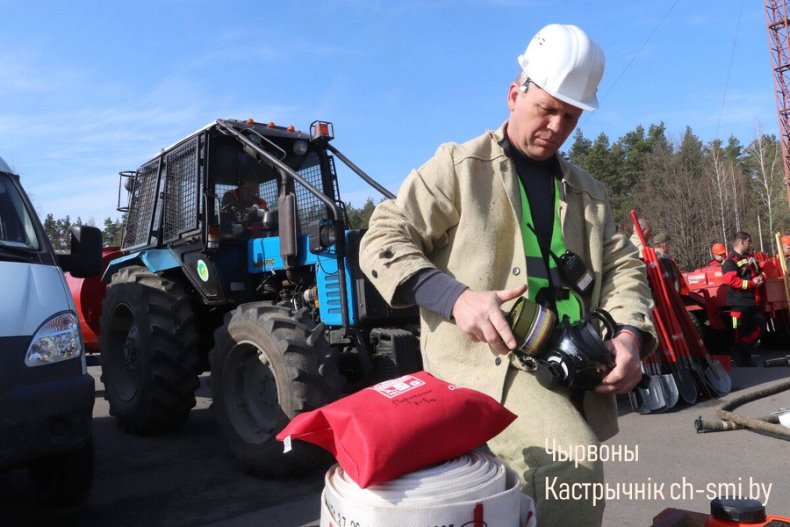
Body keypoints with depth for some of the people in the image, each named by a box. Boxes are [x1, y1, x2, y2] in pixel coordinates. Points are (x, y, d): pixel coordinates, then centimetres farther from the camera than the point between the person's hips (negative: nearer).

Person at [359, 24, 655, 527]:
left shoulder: (589, 192, 19)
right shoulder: (460, 165, 2)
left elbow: (622, 267, 16)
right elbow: (383, 239, -4)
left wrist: (629, 333, -7)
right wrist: (454, 296, -20)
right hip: (485, 354, -6)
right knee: (573, 464, -28)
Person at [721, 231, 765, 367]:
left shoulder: (750, 258, 18)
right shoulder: (730, 262, -12)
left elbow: (760, 273, 25)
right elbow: (731, 280, -23)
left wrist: (761, 278, 1)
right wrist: (752, 283, -20)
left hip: (755, 301, 9)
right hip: (740, 303, -9)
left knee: (758, 327, 13)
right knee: (739, 333, -1)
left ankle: (746, 355, 26)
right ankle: (739, 360, 10)